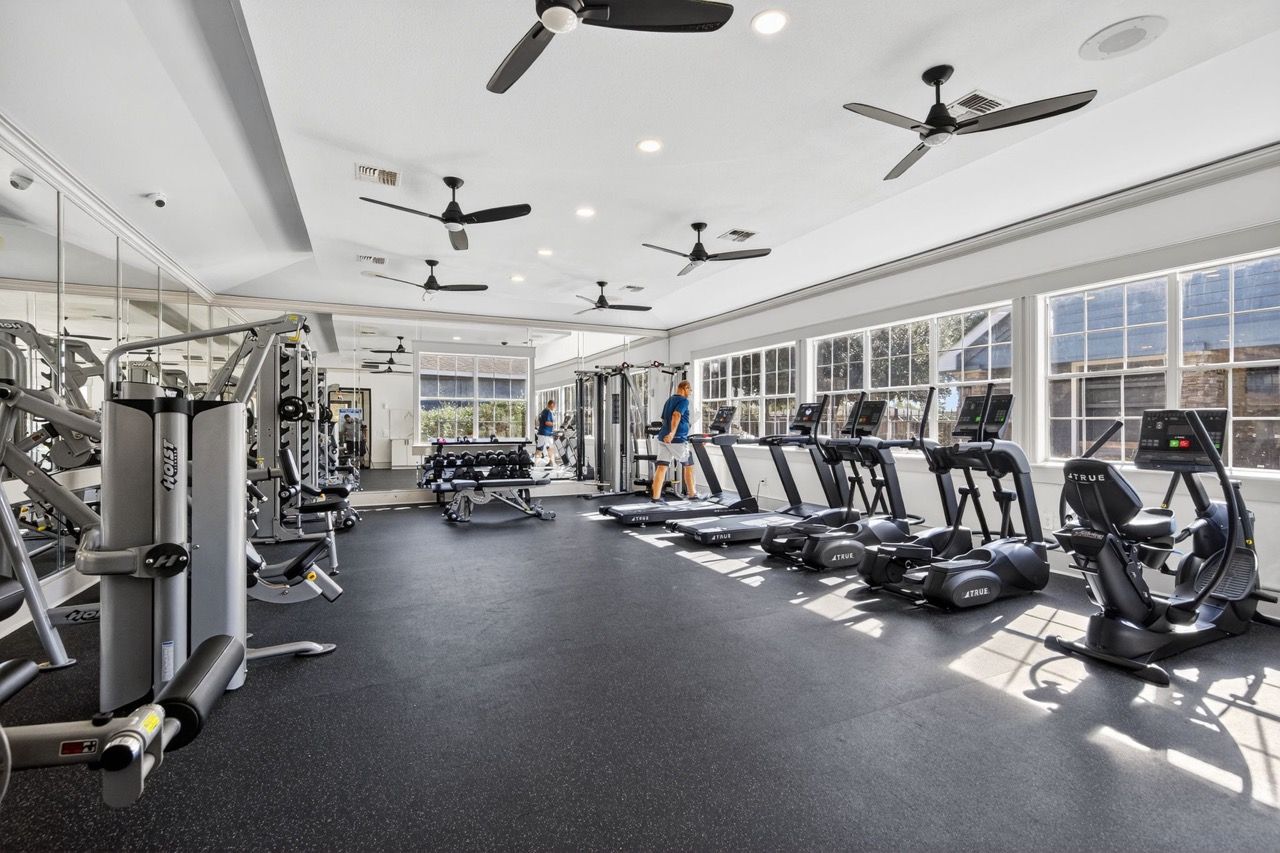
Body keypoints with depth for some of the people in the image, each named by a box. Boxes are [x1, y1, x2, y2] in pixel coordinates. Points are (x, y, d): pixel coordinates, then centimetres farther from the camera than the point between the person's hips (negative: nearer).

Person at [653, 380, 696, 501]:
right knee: (688, 465, 10)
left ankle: (655, 497, -5)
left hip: (663, 438, 7)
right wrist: (672, 432, -34)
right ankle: (691, 494, 19)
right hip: (677, 439, -7)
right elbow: (676, 415, -23)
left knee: (661, 467, 0)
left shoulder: (669, 401, 19)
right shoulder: (683, 400, -6)